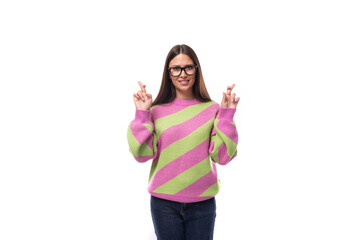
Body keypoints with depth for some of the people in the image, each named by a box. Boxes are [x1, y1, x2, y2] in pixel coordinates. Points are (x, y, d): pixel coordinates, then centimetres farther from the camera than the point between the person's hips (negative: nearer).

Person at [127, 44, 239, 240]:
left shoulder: (212, 109, -1)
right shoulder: (157, 111, 0)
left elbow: (222, 156, -7)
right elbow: (142, 154, -7)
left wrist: (227, 115, -11)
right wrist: (142, 114, -11)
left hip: (202, 202, 0)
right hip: (164, 202, 0)